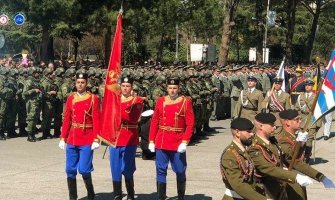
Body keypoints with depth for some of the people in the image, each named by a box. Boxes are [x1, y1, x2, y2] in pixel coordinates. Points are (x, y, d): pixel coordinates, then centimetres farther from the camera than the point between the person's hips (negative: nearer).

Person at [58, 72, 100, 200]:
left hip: (87, 141, -4)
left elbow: (96, 120, -7)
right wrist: (63, 138, 5)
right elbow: (66, 120, 10)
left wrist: (96, 140, -14)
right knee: (70, 170, 5)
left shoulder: (93, 99, -4)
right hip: (72, 140, 4)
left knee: (84, 169, -8)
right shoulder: (70, 98, 8)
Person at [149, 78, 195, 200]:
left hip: (178, 144, -2)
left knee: (180, 172, 6)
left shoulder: (186, 102, -3)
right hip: (161, 143, 2)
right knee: (161, 171, 5)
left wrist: (184, 142, -14)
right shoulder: (160, 101, 6)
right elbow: (154, 122, 8)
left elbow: (190, 124, -6)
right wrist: (151, 141, 3)